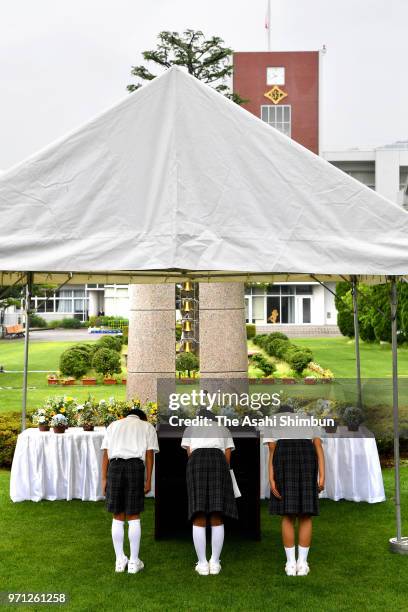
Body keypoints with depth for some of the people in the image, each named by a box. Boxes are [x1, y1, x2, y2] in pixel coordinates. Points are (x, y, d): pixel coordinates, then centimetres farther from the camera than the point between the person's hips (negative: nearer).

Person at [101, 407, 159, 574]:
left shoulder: (113, 425, 24)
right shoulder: (147, 426, 19)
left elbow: (105, 454, 12)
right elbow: (149, 454, 7)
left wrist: (104, 479, 10)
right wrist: (148, 480, 6)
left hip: (115, 466, 2)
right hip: (136, 466, -2)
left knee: (118, 517, 11)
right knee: (134, 517, 6)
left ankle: (120, 560, 16)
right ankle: (134, 562, 11)